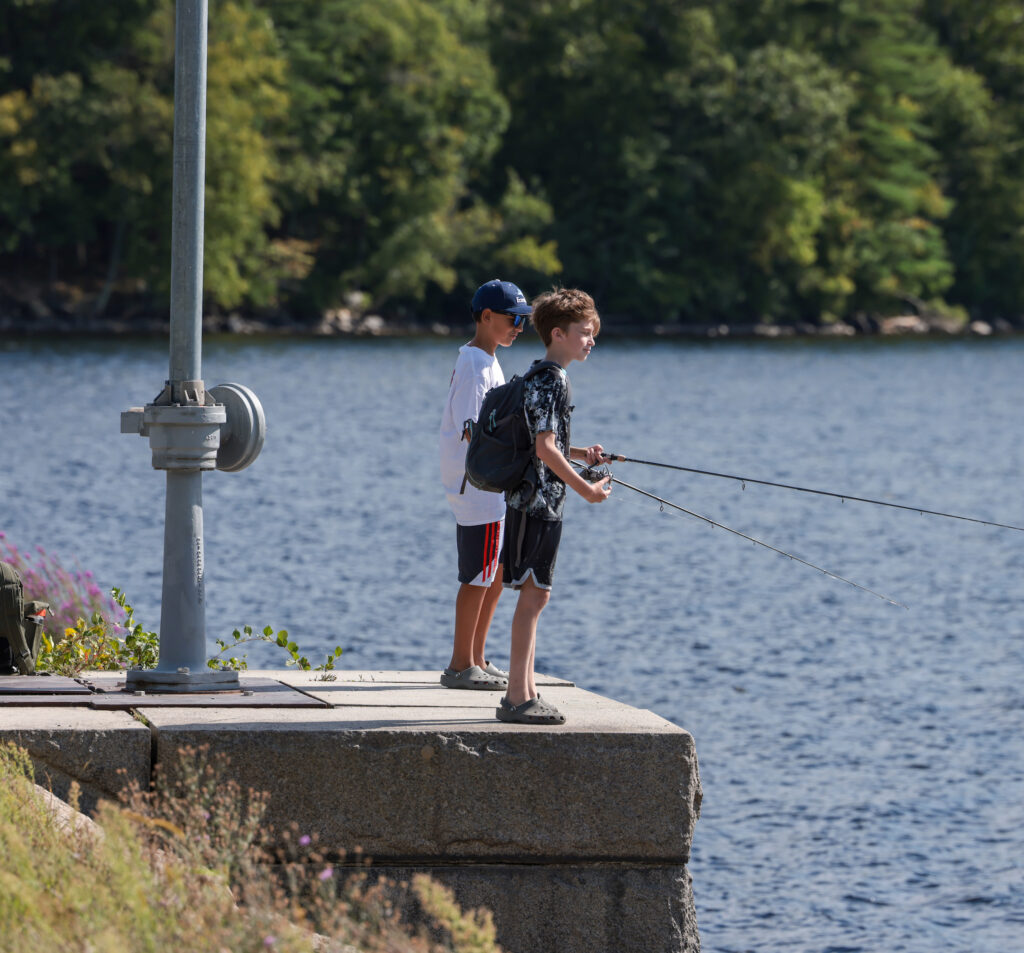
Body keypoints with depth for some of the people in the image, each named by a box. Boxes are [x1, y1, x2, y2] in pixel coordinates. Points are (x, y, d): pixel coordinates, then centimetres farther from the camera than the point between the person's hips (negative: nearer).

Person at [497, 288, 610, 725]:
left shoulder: (544, 378, 17)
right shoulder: (551, 381, -15)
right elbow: (544, 448, -21)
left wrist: (580, 454, 13)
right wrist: (586, 490, -18)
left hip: (536, 502, 10)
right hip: (538, 502, -10)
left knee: (534, 596, 12)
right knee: (534, 594, -9)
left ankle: (523, 692, 16)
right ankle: (518, 697, -9)